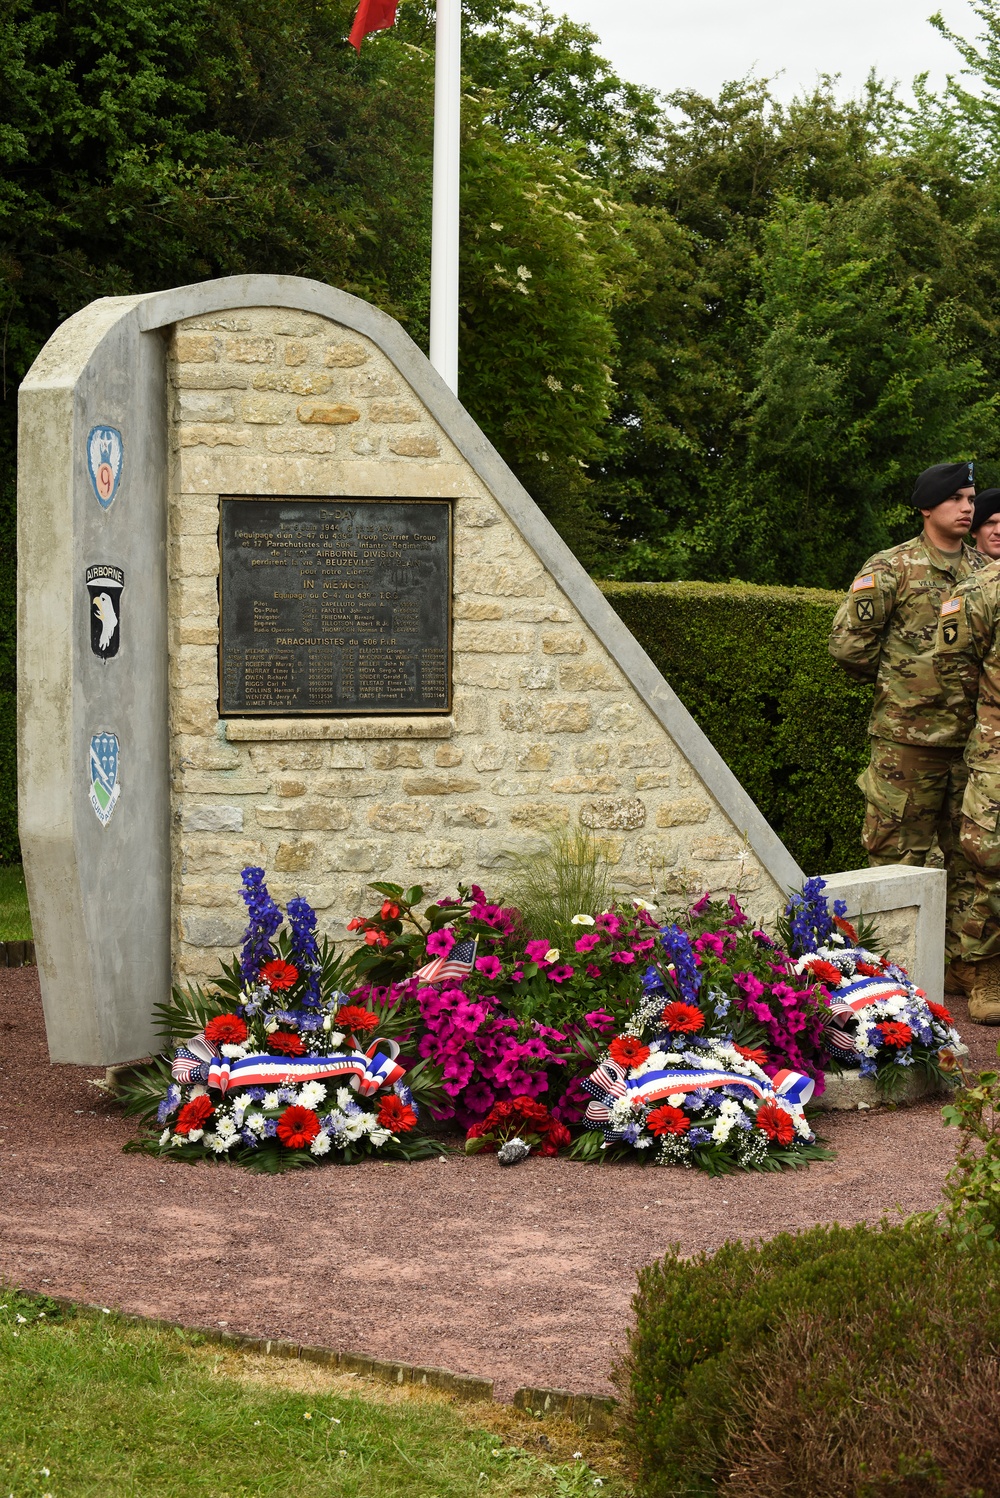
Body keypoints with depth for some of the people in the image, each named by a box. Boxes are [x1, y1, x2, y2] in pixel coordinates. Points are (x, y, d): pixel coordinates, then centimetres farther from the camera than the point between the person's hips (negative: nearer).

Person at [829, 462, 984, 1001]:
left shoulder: (984, 571, 11)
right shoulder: (891, 568, -4)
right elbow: (848, 643, -6)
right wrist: (898, 679, 2)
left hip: (972, 736, 5)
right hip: (908, 736, -5)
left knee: (971, 856, 9)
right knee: (898, 856, -1)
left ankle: (963, 966, 17)